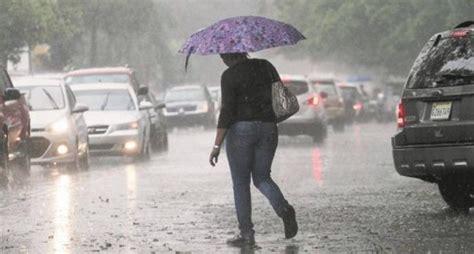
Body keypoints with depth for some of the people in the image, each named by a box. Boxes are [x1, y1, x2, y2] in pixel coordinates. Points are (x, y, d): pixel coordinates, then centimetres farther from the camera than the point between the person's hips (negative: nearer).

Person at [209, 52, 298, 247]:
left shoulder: (229, 76, -9)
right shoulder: (265, 66, 6)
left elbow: (227, 111, -14)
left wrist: (217, 146, -12)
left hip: (241, 129, -5)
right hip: (268, 128, 5)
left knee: (240, 182, 5)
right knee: (262, 178, 15)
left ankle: (246, 233, 3)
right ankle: (284, 208, -13)